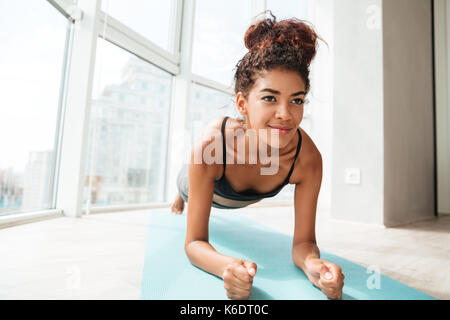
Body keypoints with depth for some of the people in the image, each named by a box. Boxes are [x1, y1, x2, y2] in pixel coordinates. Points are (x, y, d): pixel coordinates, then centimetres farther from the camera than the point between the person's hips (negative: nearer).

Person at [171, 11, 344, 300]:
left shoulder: (308, 158, -42)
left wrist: (314, 265, -55)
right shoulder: (210, 145, -48)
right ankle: (180, 198, 77)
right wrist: (228, 266, -61)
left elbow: (303, 242, -32)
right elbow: (195, 242, -41)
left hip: (244, 198, 4)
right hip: (204, 178, -3)